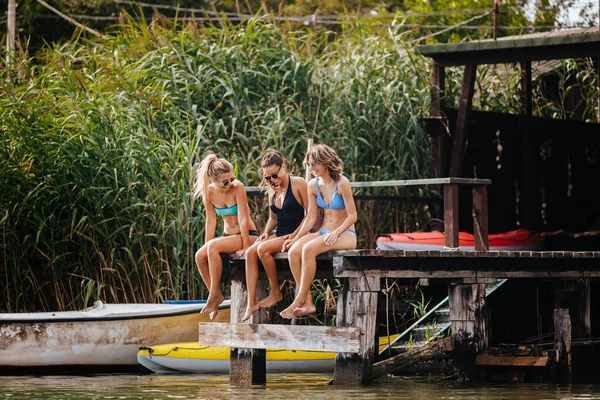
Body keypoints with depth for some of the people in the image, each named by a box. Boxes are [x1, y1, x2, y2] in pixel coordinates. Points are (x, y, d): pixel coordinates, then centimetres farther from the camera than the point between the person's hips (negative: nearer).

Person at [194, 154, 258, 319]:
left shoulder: (237, 187, -18)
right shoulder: (209, 192, -4)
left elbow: (243, 218, -18)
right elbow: (211, 221, 2)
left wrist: (245, 248, -18)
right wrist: (206, 248, -4)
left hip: (248, 235, -5)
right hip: (228, 236, 5)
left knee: (213, 246, -31)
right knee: (200, 256, -21)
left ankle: (215, 293, -21)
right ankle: (216, 296, -9)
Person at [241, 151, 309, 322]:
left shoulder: (298, 183, -6)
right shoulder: (273, 190, 17)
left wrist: (295, 234, -17)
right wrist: (266, 232, 6)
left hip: (295, 237, -7)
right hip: (279, 236, 7)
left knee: (263, 249, -30)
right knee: (250, 252, -20)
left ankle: (275, 292, -13)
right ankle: (251, 304, -26)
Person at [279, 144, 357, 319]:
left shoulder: (342, 183, -12)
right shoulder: (313, 185, 7)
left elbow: (352, 216, -11)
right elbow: (311, 218, 9)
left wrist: (336, 233, -24)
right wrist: (296, 238, -2)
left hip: (345, 234, -6)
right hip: (323, 232, 6)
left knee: (309, 249, -33)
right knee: (293, 251, -24)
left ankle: (299, 301, -26)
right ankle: (308, 303, -26)